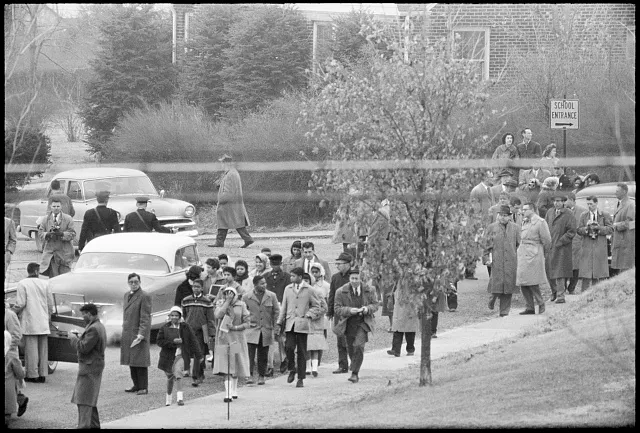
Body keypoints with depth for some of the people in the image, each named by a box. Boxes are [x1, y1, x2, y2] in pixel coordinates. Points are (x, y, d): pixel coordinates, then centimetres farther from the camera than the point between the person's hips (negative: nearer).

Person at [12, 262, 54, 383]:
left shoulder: (22, 284, -7)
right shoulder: (45, 284, 5)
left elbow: (20, 304, -12)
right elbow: (50, 304, 9)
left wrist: (14, 312, 5)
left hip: (29, 323, -4)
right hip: (43, 323, 4)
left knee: (31, 349, -2)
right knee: (43, 349, 9)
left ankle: (33, 375, -2)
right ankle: (42, 374, 12)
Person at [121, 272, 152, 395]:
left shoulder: (144, 296, -10)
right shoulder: (127, 295, 15)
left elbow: (145, 318, -14)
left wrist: (141, 334, -21)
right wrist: (124, 332, 17)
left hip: (139, 333, -8)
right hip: (127, 334, 8)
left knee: (140, 361, -6)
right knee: (131, 362, 10)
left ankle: (143, 387, -1)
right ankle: (136, 385, 18)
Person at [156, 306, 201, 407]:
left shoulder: (185, 327, 0)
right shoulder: (165, 328, -2)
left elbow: (192, 341, 4)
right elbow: (159, 341, -6)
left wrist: (198, 354, 4)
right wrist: (173, 342, -18)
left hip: (180, 355, -1)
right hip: (168, 356, 1)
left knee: (178, 373, -22)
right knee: (170, 377, 13)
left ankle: (180, 397, -27)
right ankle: (169, 396, 33)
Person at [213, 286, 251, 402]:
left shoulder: (241, 305, 1)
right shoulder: (220, 304, 3)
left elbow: (247, 323, 0)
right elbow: (218, 315, -17)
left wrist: (235, 327, -15)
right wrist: (227, 301, -14)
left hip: (237, 339, 1)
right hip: (223, 339, -1)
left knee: (235, 366, 10)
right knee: (225, 367, -10)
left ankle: (233, 390, 28)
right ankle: (228, 393, -16)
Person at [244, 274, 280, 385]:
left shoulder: (271, 296, 1)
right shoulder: (247, 297, -2)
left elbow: (276, 311, 9)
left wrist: (273, 325, 7)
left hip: (266, 330, 2)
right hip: (252, 330, -2)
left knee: (263, 355, 6)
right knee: (250, 354, -13)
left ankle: (261, 376, 16)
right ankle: (250, 375, -11)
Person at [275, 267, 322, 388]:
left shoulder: (308, 290, 4)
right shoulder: (288, 289, 11)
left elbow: (316, 306, 12)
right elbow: (283, 307, 14)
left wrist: (308, 315, -4)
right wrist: (279, 323, 10)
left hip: (302, 324, -2)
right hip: (290, 323, 2)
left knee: (301, 352, 0)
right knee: (289, 347, -16)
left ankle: (300, 379, 7)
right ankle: (292, 369, 10)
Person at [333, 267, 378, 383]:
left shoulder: (368, 290, 1)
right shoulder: (341, 292, -2)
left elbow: (375, 305, 9)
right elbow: (338, 309, -4)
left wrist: (368, 308, -14)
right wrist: (349, 310, -23)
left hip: (363, 323, -2)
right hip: (349, 324, 2)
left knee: (359, 347, -18)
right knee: (351, 350, 7)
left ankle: (355, 373, -15)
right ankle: (354, 368, 29)